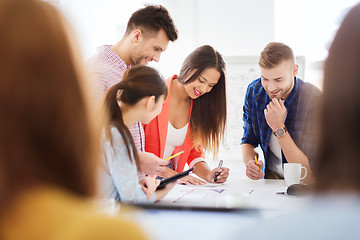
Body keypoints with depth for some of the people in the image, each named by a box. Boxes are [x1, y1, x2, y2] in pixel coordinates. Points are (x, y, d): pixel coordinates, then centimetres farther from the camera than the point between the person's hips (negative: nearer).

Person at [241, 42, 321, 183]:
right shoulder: (254, 91, -6)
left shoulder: (316, 103, -23)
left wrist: (279, 128, -29)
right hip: (271, 177, 3)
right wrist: (250, 162, -16)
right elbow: (248, 141, 6)